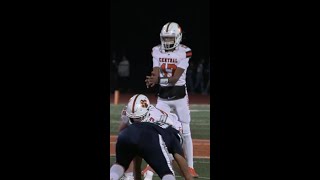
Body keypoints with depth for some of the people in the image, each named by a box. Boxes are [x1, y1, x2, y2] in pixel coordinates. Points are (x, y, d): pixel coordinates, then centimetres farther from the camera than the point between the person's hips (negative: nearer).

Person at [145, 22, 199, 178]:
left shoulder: (184, 52, -13)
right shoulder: (157, 51, 0)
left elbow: (175, 78, -20)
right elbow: (156, 74, -9)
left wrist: (160, 79, -37)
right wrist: (153, 80, -34)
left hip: (179, 95, -3)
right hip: (163, 96, 3)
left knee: (185, 131, 0)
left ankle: (190, 166, 6)